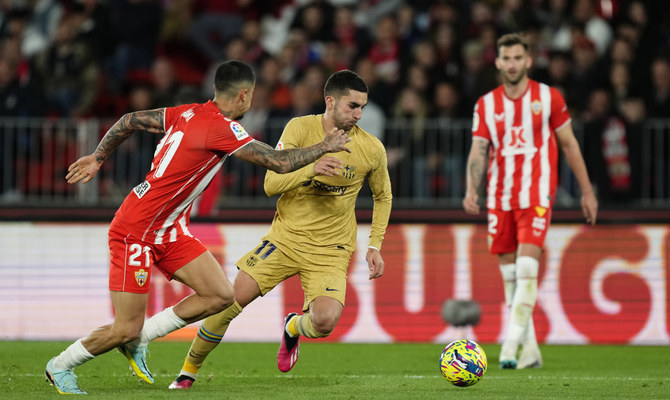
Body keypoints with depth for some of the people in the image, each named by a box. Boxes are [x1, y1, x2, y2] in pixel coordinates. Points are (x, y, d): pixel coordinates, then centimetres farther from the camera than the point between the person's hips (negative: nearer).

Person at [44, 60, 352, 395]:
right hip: (136, 233, -9)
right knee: (126, 329, -5)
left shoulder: (189, 113, 2)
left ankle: (137, 340, 12)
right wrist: (324, 146, -7)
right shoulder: (222, 128, -22)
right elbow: (280, 163, -22)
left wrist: (98, 158, 23)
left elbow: (131, 120, 11)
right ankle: (60, 366, 19)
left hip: (169, 232, 9)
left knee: (221, 295, -3)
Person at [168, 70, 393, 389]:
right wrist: (310, 169, -31)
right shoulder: (300, 128, -9)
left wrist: (375, 246, 5)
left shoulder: (371, 149, -6)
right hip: (286, 236, 0)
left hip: (330, 250, 0)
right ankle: (189, 369, 11)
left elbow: (383, 197, 13)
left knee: (325, 322, -24)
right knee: (230, 301, -10)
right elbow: (271, 184, -14)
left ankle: (293, 327, 15)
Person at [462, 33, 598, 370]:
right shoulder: (485, 105, 6)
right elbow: (478, 152, 1)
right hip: (499, 199, 3)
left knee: (526, 268, -17)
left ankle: (511, 345, -21)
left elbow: (569, 144, 8)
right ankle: (530, 349, 15)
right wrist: (471, 191, -15)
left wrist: (587, 191, 8)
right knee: (509, 274, 6)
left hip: (537, 196, -3)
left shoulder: (548, 98, 1)